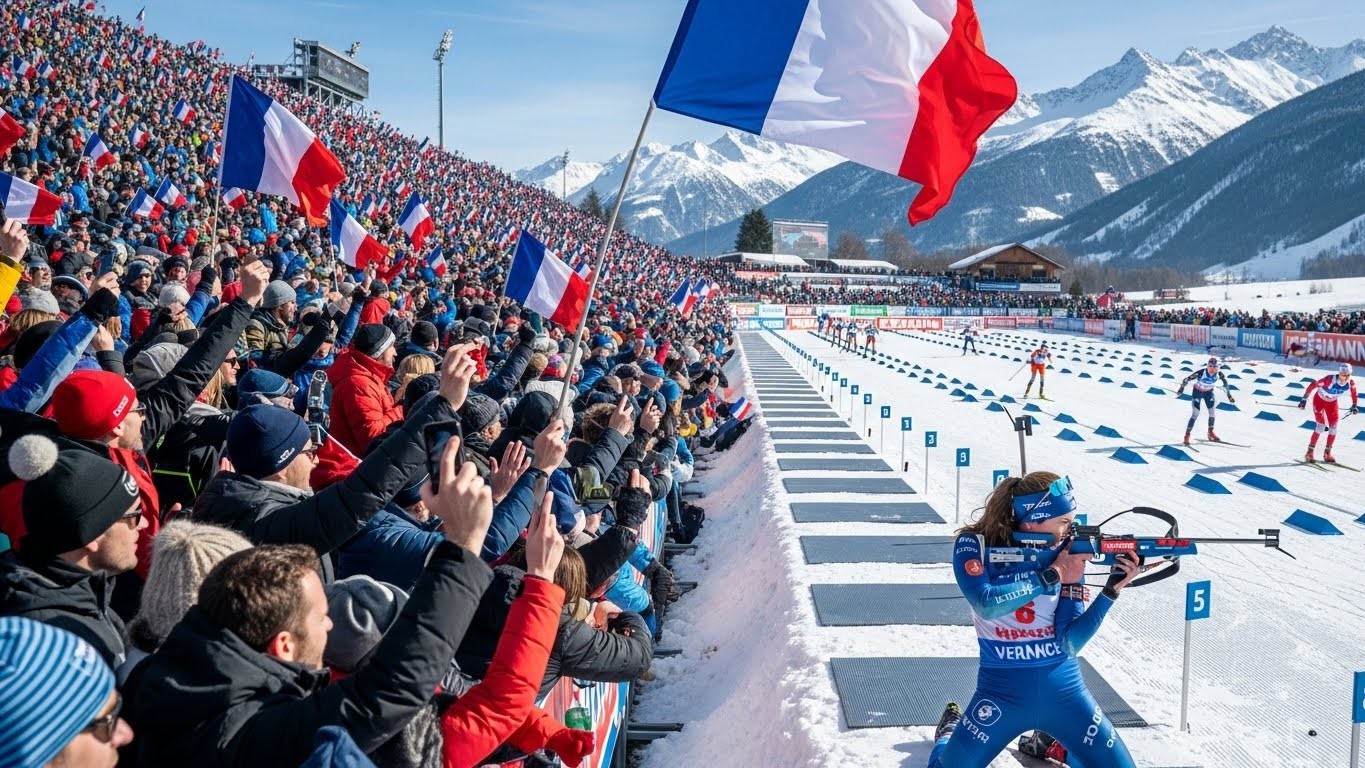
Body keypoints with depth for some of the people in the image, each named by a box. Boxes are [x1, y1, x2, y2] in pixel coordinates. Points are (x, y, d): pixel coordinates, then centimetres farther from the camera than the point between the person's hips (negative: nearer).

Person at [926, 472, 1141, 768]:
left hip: (1063, 690, 2)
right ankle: (950, 730, 35)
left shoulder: (1069, 553, -5)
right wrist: (1052, 575, -21)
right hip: (1002, 690, -2)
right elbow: (987, 605, -27)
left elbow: (1070, 643, -10)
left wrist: (1112, 590, -22)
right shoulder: (974, 545, -10)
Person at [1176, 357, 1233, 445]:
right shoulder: (1201, 373, -34)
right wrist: (1181, 389, -34)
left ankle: (1211, 433, 26)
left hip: (1209, 392, 4)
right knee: (1195, 414, -11)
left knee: (1212, 412, 5)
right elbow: (1186, 379, -27)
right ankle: (1187, 435, -2)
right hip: (1197, 392, -4)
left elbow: (1225, 382, -2)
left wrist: (1229, 395, 3)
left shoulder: (1219, 374, -21)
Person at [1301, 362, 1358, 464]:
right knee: (1321, 426, -15)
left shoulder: (1351, 383, -20)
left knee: (1333, 428, 1)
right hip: (1319, 399, -5)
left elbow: (1354, 394, 2)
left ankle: (1327, 453, 17)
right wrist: (1304, 399, -29)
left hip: (1332, 402, 5)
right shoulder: (1330, 380, -36)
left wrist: (1355, 406, 0)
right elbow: (1313, 385, -29)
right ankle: (1309, 453, -6)